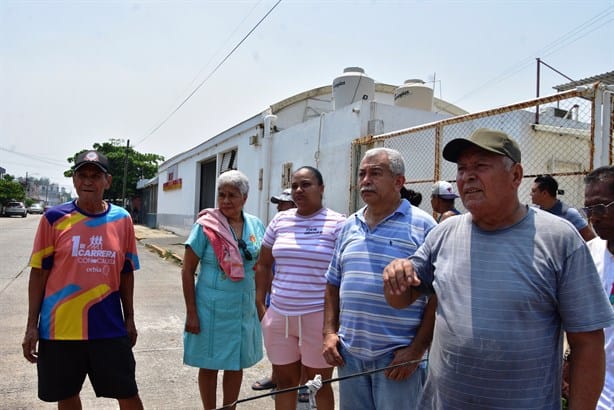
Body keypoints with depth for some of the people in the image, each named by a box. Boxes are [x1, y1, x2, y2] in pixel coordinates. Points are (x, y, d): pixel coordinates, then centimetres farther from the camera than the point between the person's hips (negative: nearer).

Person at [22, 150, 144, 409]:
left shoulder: (122, 219, 0)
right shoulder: (54, 218, -5)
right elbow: (39, 273, 0)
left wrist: (129, 318, 8)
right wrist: (32, 325, -1)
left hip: (109, 326, 1)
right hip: (60, 326, 0)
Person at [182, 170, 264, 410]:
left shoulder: (255, 226, 1)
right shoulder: (205, 226, -9)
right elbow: (187, 271, -8)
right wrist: (191, 312, -12)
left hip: (245, 308, 4)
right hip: (212, 309, -3)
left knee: (236, 365, 16)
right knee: (209, 366, 11)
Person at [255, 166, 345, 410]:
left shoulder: (338, 223, -7)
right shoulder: (279, 220, 7)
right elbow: (264, 265, 14)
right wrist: (260, 304, 8)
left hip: (318, 317, -4)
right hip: (279, 315, 5)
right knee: (284, 382, 17)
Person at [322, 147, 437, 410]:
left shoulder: (422, 225, -8)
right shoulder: (348, 226, 9)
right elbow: (333, 285, 14)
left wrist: (416, 350, -13)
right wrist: (329, 332, 4)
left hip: (398, 356, -5)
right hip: (349, 353, 5)